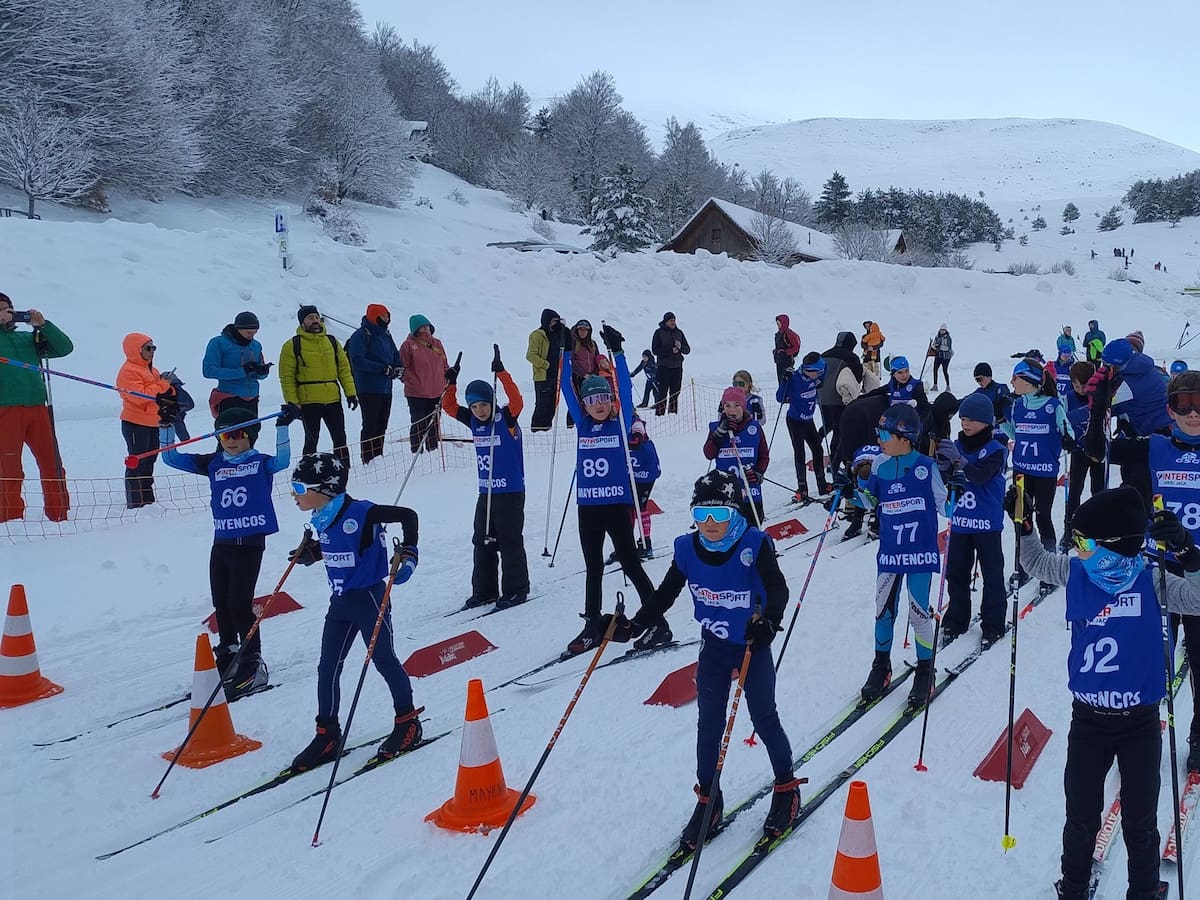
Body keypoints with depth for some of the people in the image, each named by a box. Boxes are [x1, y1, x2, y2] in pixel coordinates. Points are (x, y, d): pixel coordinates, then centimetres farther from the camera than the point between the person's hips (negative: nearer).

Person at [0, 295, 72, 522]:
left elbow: (64, 347, 15)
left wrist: (43, 325, 3)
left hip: (38, 407, 4)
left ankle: (60, 515, 9)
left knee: (52, 465, 3)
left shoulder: (28, 338, 20)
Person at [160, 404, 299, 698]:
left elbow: (282, 461, -23)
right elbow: (171, 459, 11)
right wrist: (165, 426, 0)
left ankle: (253, 666, 5)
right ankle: (227, 664, 27)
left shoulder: (261, 463, -1)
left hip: (250, 544, -5)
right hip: (221, 544, 5)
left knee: (239, 604, -7)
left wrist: (283, 427, -32)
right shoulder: (213, 464, 10)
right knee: (221, 606, 12)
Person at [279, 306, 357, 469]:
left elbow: (344, 368, 11)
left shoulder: (332, 341, 10)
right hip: (308, 402, -4)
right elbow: (286, 377, -3)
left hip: (333, 400, 4)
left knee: (340, 439, 8)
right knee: (311, 440, 4)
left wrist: (351, 393, 3)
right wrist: (292, 403, -10)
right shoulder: (293, 346, -2)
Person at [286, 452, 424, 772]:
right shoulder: (321, 518, 3)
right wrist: (310, 552, 9)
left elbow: (407, 515, -16)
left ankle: (408, 723, 22)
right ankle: (327, 736, 18)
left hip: (369, 598, -8)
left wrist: (407, 554, -19)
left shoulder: (360, 512, -21)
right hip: (340, 601, 8)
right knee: (327, 668, 7)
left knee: (384, 660, 5)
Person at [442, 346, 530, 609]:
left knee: (509, 542, 0)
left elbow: (517, 401, -29)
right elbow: (449, 407, 8)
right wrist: (451, 382, -6)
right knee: (482, 542, 11)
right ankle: (484, 590, 21)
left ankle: (516, 590, 11)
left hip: (511, 492, -7)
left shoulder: (506, 418, -11)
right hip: (486, 492, 7)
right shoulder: (473, 421, 5)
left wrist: (501, 373, -34)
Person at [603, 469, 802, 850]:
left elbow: (778, 589, -30)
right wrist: (633, 626, -16)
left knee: (764, 719, 9)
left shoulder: (754, 544, -20)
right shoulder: (688, 549, -10)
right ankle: (708, 801, 23)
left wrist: (768, 622, -49)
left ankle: (786, 788, 31)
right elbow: (664, 595, -4)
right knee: (709, 724, 8)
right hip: (713, 648, 3)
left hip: (754, 647, -3)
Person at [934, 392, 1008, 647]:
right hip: (960, 521, 5)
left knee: (992, 575, 5)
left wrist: (959, 460, -37)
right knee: (956, 573, 12)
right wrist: (943, 465, -17)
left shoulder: (995, 450, -10)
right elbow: (943, 479, 4)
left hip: (987, 523, -5)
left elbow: (982, 475, -25)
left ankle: (993, 626, 16)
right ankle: (955, 622, 24)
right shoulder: (957, 445, 5)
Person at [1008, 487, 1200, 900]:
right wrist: (1023, 523, -4)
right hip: (1088, 720, 2)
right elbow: (1035, 561, 11)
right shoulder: (1077, 572, -4)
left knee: (1140, 823, 13)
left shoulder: (1151, 580, -11)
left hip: (1140, 723, -2)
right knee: (1080, 818, 15)